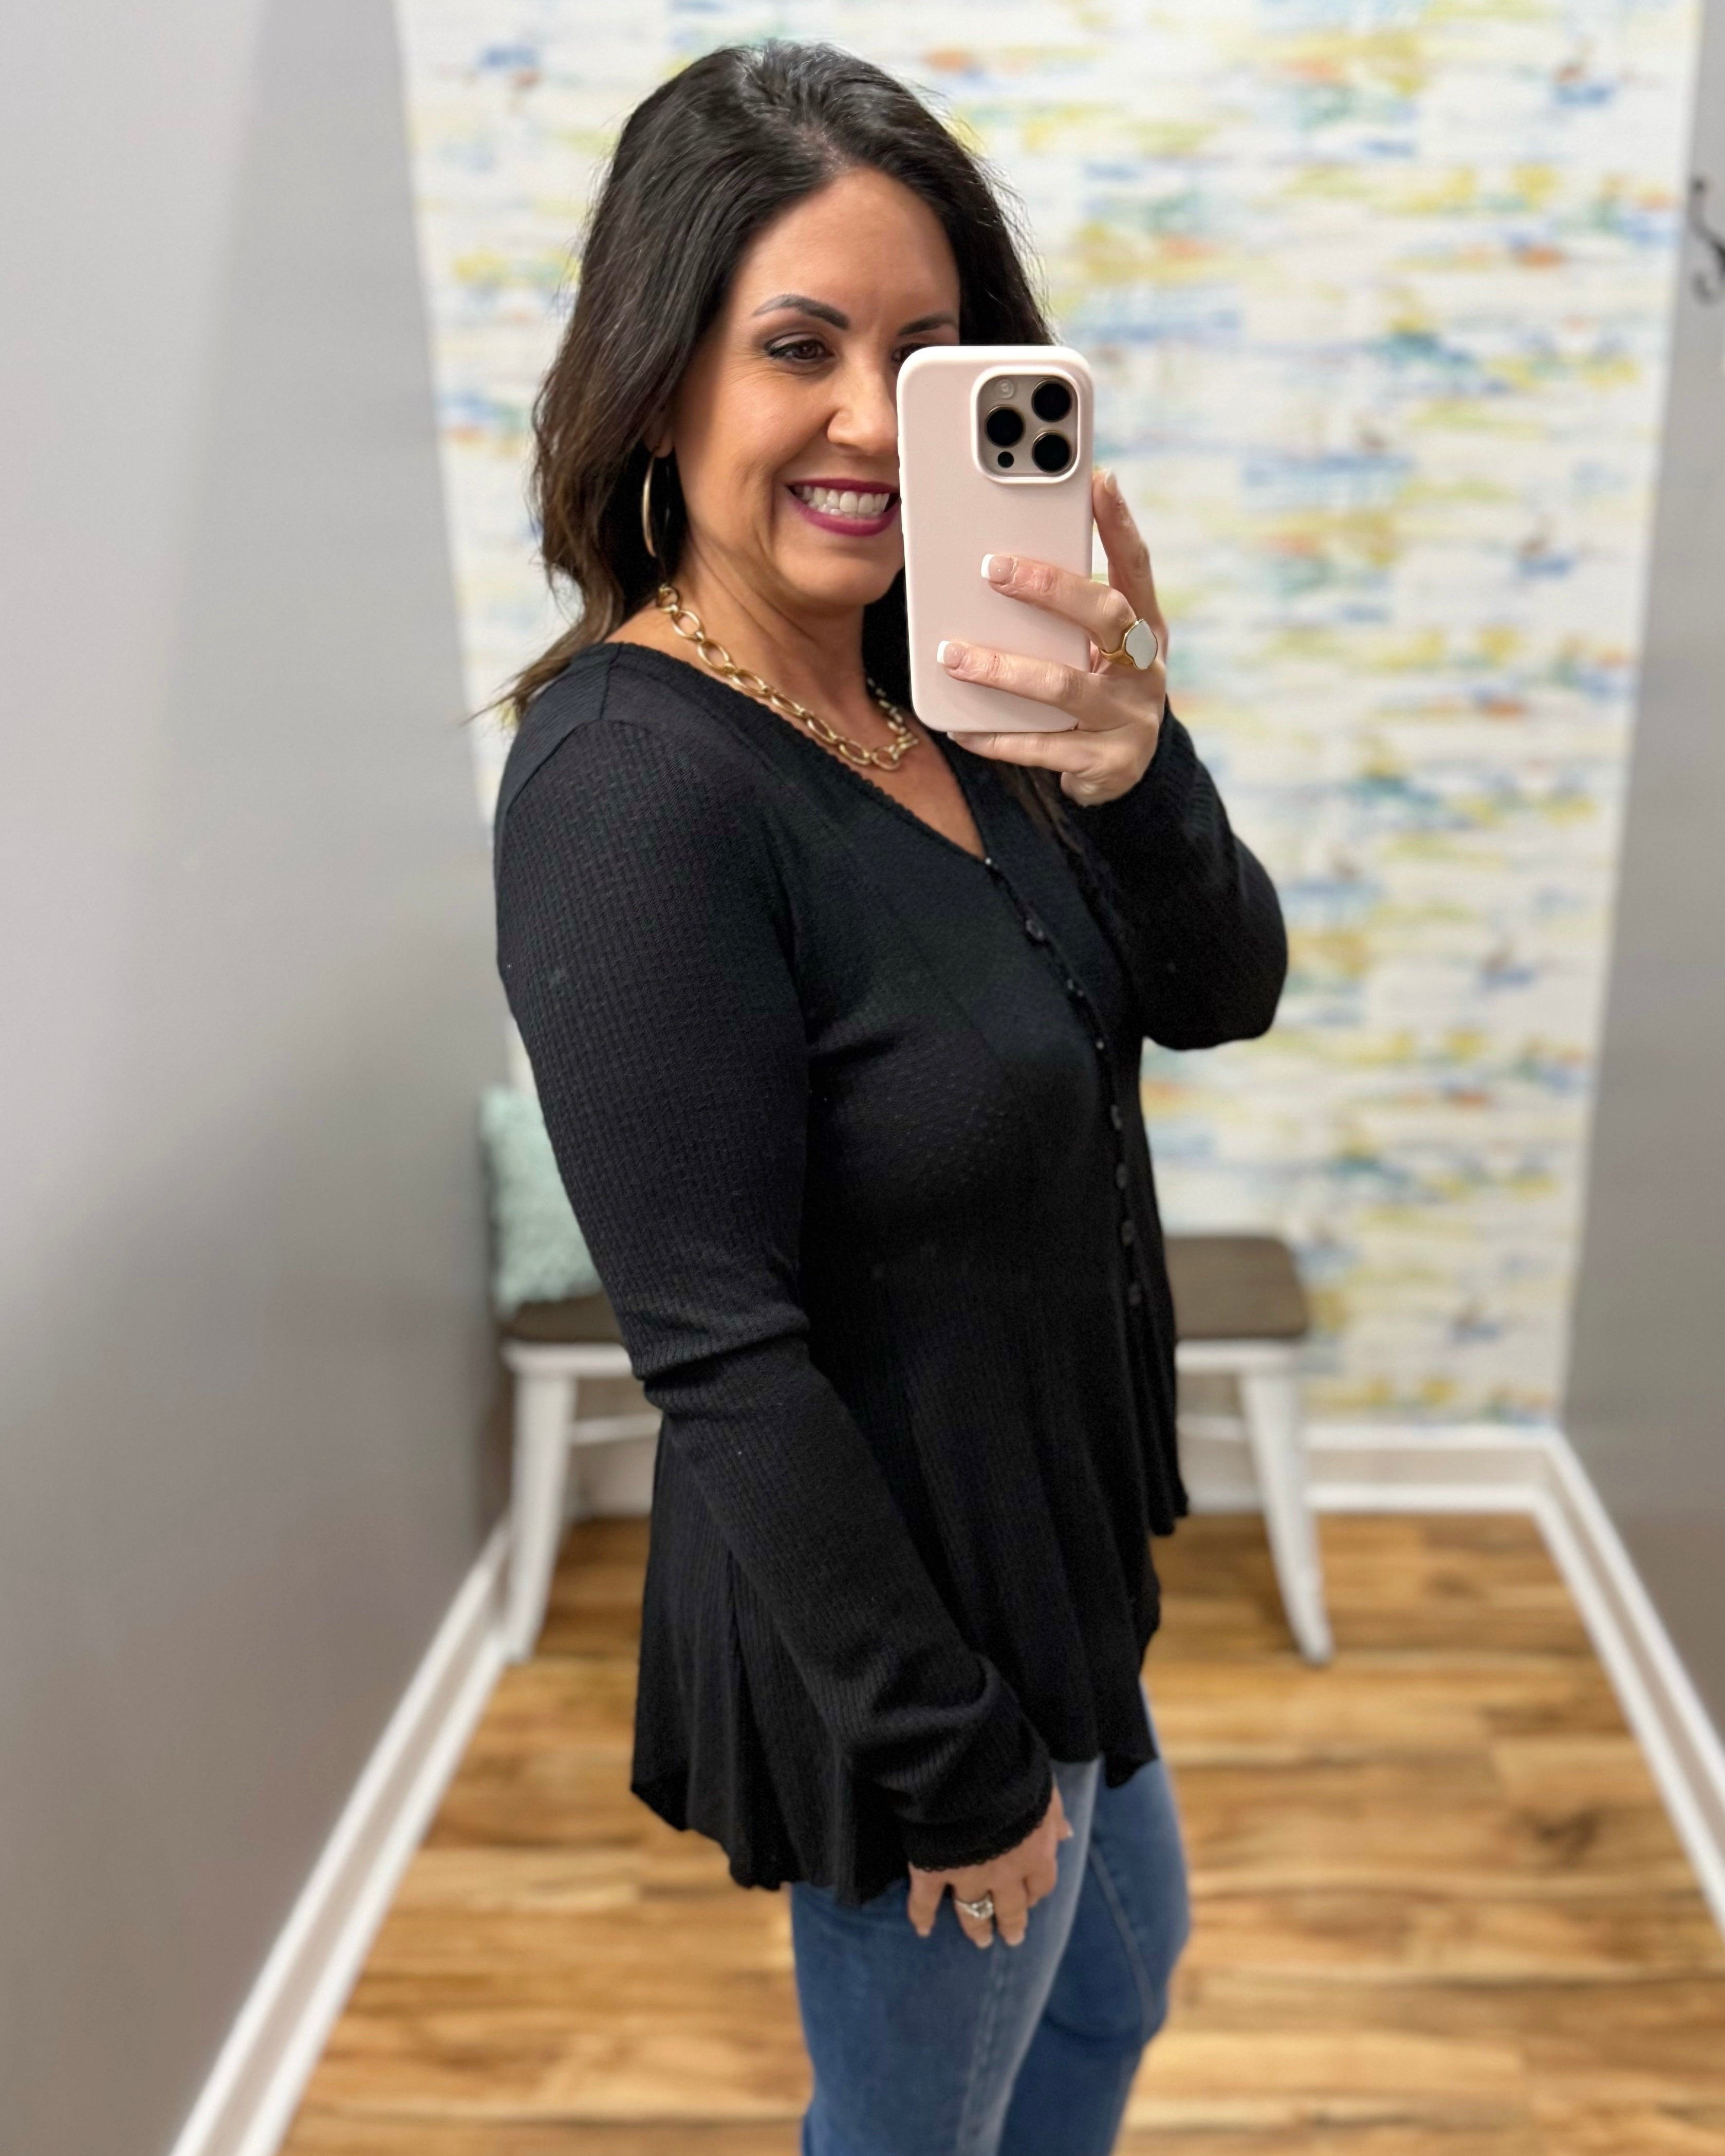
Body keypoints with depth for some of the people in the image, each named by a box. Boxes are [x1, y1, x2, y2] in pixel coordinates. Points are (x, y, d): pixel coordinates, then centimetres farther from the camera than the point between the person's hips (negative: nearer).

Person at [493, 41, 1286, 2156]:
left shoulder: (945, 690, -3)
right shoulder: (633, 778, -27)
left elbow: (1220, 995, -5)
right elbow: (719, 1348, -27)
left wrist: (1131, 772, -26)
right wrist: (948, 1756, -18)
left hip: (1042, 1537, 8)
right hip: (888, 1599, -8)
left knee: (1115, 1974, 33)